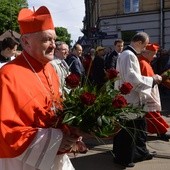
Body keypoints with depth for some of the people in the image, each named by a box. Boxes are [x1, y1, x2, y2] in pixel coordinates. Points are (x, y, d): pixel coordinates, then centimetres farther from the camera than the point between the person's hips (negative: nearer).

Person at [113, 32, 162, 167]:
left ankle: (141, 152, 36)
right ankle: (122, 158, 18)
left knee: (139, 127, 21)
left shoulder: (129, 54, 14)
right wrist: (152, 79, -16)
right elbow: (132, 78, -26)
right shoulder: (129, 55, -18)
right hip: (129, 100, -11)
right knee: (127, 131, 3)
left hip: (133, 99, 11)